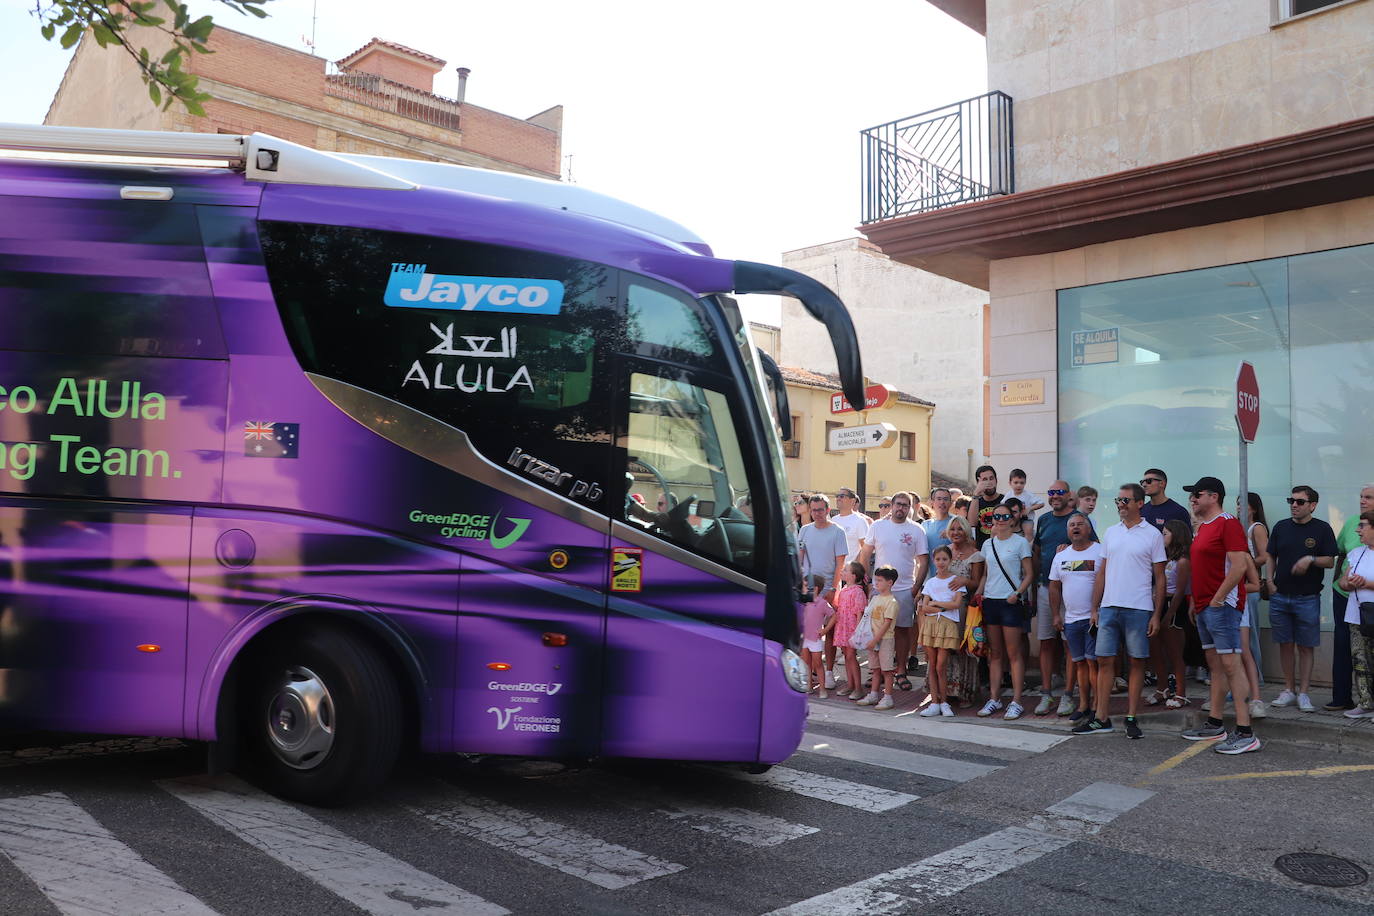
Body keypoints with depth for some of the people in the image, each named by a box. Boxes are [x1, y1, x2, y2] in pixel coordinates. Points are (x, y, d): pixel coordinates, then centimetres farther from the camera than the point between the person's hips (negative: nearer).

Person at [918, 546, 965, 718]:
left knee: (940, 666, -7)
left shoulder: (955, 580, 2)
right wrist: (943, 607, -11)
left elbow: (957, 603, -10)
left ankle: (944, 702, 7)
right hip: (930, 624, 4)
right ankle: (935, 703, 8)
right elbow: (924, 608, 4)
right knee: (932, 666, 3)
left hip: (948, 625, -4)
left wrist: (934, 603, -4)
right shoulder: (930, 582, 12)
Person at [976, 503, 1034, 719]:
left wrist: (1017, 593, -16)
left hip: (1011, 602, -5)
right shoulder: (987, 544, 12)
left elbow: (1029, 574, -3)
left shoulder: (1020, 542, -2)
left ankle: (1016, 702, 2)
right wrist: (979, 593, 4)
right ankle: (993, 699, 13)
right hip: (990, 601, 5)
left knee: (1013, 653, -3)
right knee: (994, 654, 9)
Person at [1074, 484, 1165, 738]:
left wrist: (1157, 614, -5)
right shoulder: (1110, 533, 12)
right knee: (1105, 661, 3)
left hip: (1139, 610, -4)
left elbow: (1159, 578, 0)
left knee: (1137, 662, 4)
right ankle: (1102, 719, 9)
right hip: (1109, 607, 4)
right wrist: (1094, 608, 9)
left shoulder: (1152, 534, 0)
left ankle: (1131, 719, 12)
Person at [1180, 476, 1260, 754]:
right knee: (1215, 666, 14)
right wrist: (1195, 602, 17)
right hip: (1204, 607, 10)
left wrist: (1217, 600, -18)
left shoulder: (1228, 523, -12)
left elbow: (1239, 566, -19)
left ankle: (1246, 734, -9)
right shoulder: (1202, 527, 18)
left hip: (1222, 605, -10)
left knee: (1231, 665, -10)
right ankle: (1215, 725, 22)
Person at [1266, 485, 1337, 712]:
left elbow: (1330, 561, -2)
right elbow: (1270, 557, 14)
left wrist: (1311, 559, -20)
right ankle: (1288, 690, 17)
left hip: (1307, 598, -3)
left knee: (1306, 647, 2)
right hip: (1280, 597, 3)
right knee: (1285, 644, 8)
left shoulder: (1322, 529, -1)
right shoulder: (1281, 527, 9)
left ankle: (1303, 694, 9)